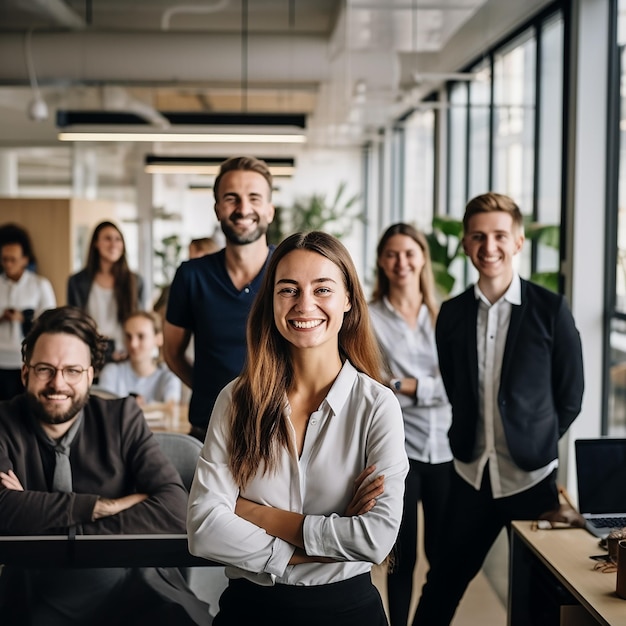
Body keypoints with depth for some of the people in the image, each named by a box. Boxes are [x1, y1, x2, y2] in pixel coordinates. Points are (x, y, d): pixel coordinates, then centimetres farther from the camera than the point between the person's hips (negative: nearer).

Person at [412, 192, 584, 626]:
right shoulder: (452, 313, 3)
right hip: (473, 475, 3)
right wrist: (469, 442, 8)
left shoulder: (550, 309, -8)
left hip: (533, 476, -3)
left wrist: (536, 443, 2)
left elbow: (570, 395, 0)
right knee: (444, 582, 10)